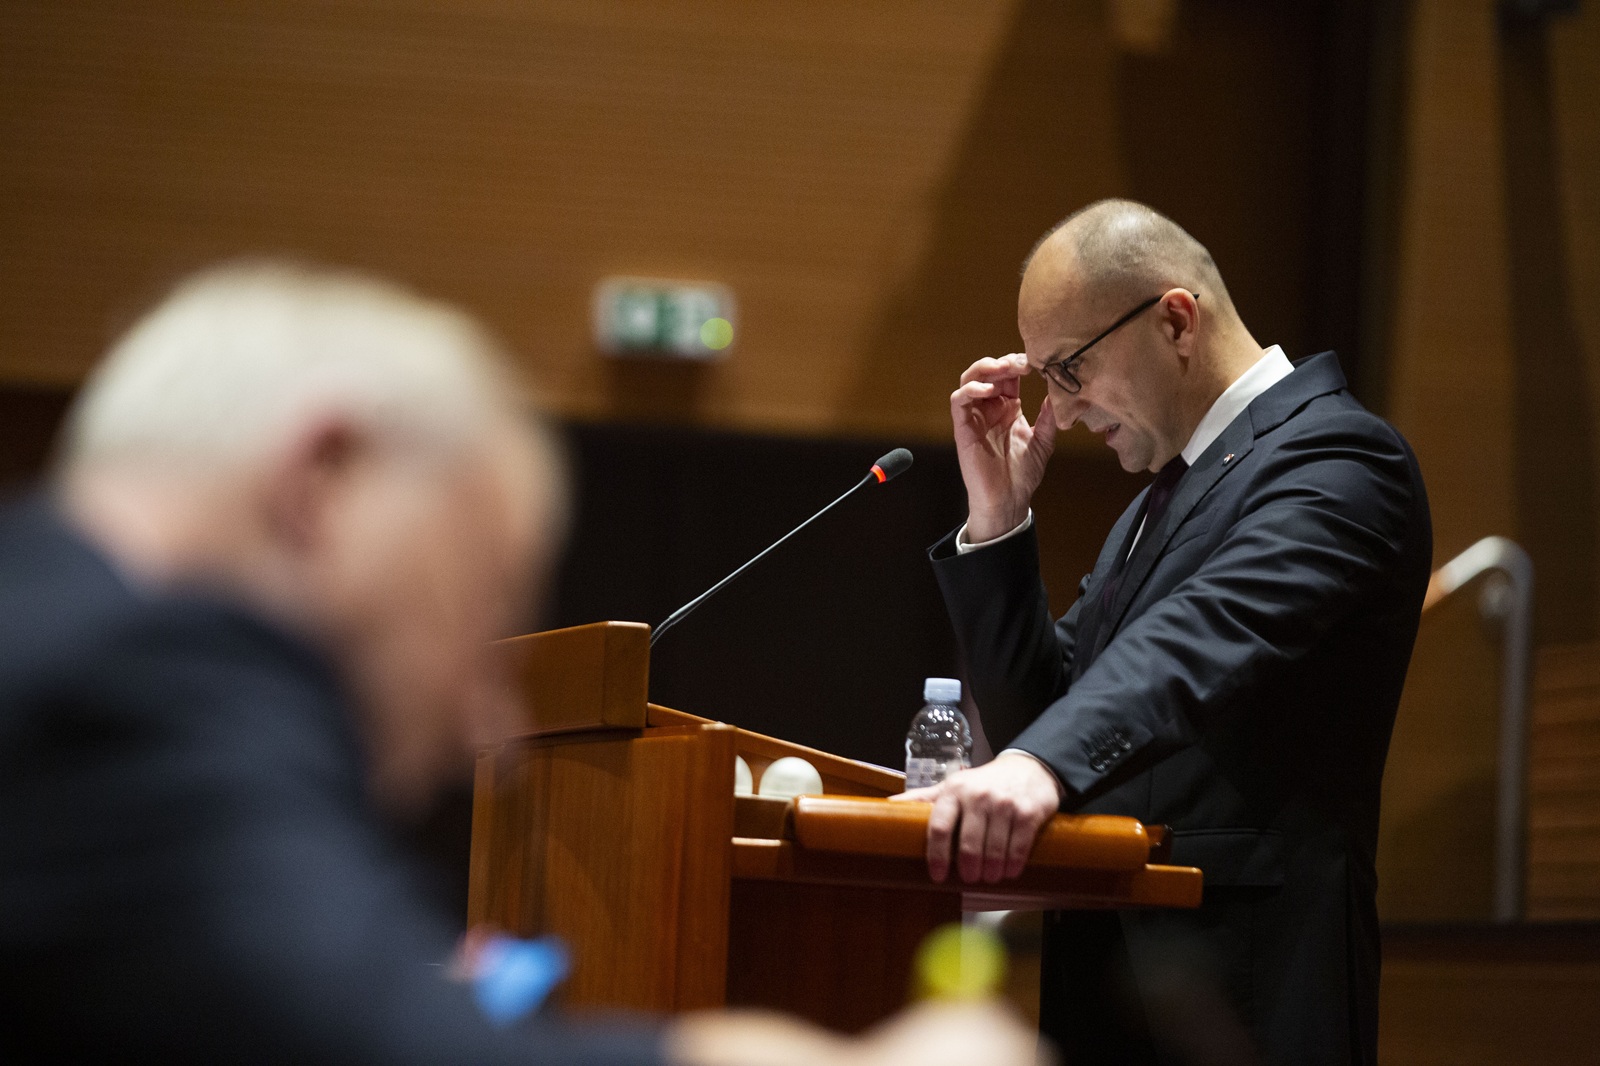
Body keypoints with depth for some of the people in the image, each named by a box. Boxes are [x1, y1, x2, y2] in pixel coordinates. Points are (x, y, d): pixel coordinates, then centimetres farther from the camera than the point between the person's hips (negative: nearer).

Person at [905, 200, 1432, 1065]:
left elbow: (1211, 637, -29)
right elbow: (1035, 717, 18)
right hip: (1107, 977, 9)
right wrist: (997, 515, 8)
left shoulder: (1338, 457, -9)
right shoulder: (1160, 494, 22)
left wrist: (1044, 765, -44)